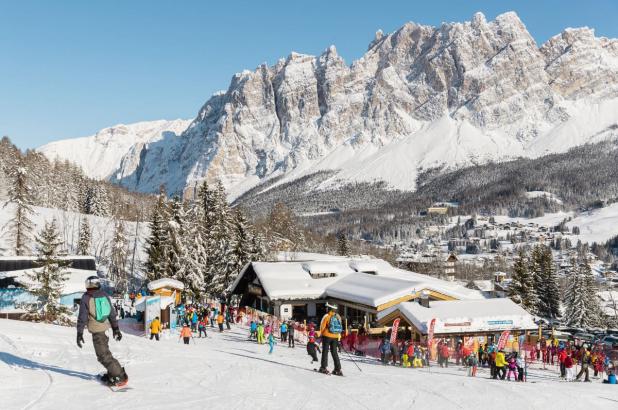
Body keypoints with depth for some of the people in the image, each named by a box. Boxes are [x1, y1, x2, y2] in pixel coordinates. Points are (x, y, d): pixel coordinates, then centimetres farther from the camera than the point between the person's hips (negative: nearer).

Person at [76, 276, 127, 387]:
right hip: (106, 327, 7)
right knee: (104, 351, 23)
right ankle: (112, 373, 29)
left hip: (96, 330, -7)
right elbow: (112, 313, 10)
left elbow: (82, 317, -11)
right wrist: (116, 329, 17)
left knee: (104, 355, -4)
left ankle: (121, 377, -7)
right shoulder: (104, 296, 6)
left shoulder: (86, 298, -10)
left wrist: (79, 334, -6)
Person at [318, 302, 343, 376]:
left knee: (325, 351, 7)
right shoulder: (338, 317, 2)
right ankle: (338, 369, 4)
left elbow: (322, 327, -7)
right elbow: (340, 327, 6)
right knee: (334, 352, 10)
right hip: (335, 337, 4)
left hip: (327, 336, -4)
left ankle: (323, 368, 6)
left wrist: (321, 333, 10)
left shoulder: (326, 316, -11)